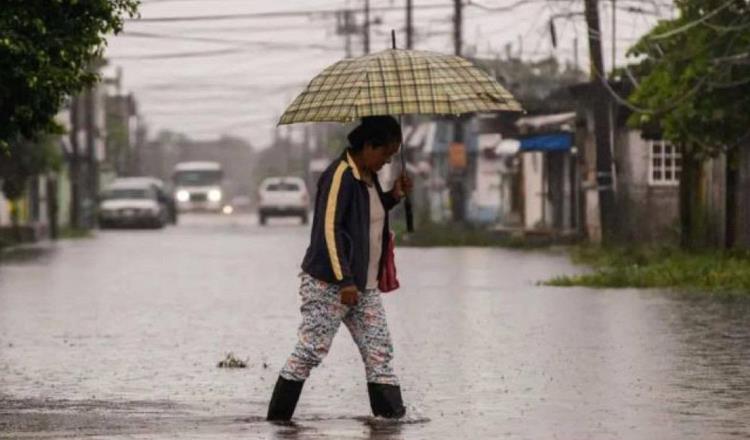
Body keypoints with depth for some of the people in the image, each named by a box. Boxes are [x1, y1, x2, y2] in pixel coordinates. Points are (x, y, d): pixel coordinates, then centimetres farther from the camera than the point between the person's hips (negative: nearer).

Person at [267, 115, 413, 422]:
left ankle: (392, 412, 1)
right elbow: (329, 229, -21)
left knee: (379, 350, 2)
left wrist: (393, 196, 9)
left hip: (363, 285, 9)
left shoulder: (368, 176, 12)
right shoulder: (340, 176, -16)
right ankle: (277, 417, 1)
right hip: (328, 283, -9)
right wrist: (344, 281, -24)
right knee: (311, 350, -7)